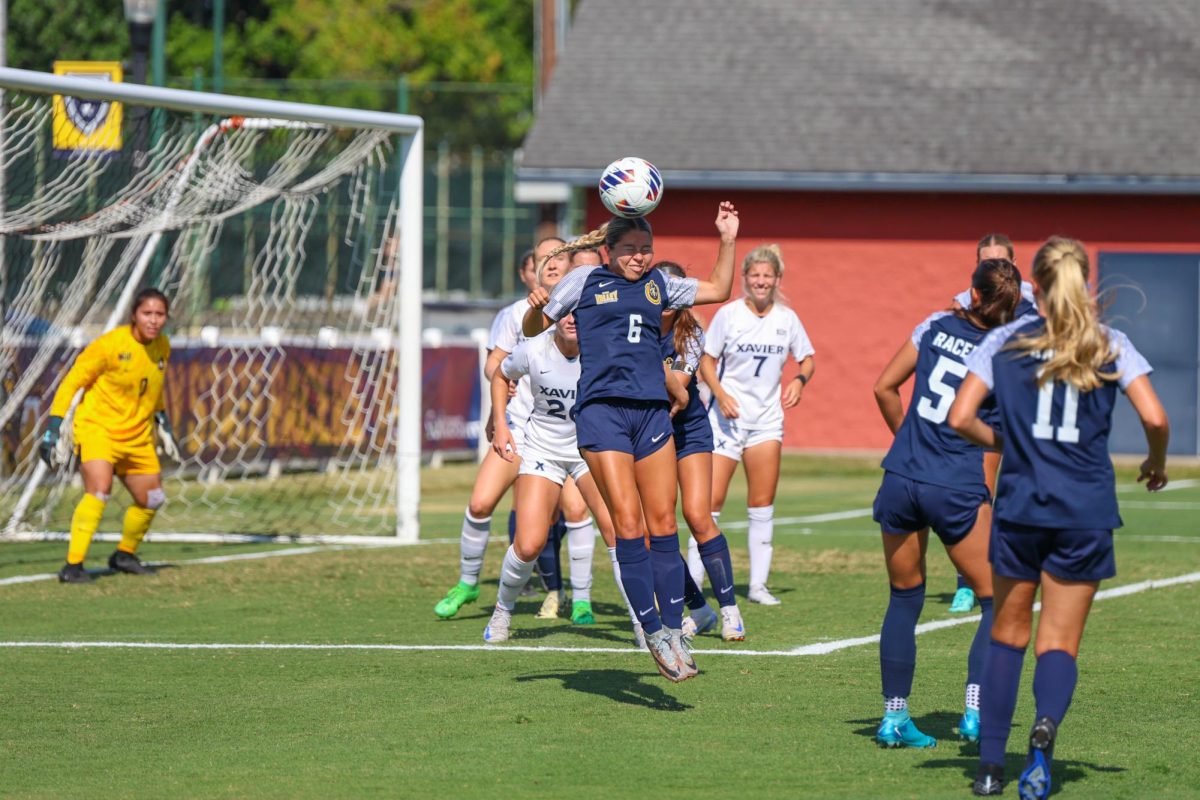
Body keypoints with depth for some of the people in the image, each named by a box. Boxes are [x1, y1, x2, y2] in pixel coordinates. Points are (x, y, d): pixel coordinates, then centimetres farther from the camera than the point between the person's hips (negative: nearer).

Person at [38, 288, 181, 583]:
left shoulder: (163, 347, 1)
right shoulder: (111, 344, -19)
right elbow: (72, 382, -14)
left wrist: (162, 424, 25)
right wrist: (54, 428, -17)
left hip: (137, 435, 7)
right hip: (97, 427, -7)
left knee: (152, 500, 12)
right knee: (99, 490, -27)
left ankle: (124, 555, 36)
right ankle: (73, 566, -25)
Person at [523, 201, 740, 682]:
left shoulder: (658, 285, 18)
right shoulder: (585, 281, 7)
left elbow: (718, 290, 29)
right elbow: (534, 328, 13)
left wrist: (728, 240, 17)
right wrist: (536, 306, -9)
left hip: (651, 410, 4)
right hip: (601, 410, -4)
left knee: (663, 524, 0)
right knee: (628, 524, -11)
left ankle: (674, 632, 4)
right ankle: (654, 634, -6)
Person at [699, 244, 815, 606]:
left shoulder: (787, 318, 2)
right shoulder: (728, 314, -6)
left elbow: (807, 358, 13)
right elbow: (706, 360, -2)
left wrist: (799, 380, -9)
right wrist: (720, 393, -18)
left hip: (767, 417, 3)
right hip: (727, 415, -3)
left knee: (762, 505, 2)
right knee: (711, 501, -7)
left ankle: (758, 585, 10)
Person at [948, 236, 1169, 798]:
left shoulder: (1005, 341, 2)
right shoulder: (1110, 345, 1)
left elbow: (960, 418, -5)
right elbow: (1154, 417, -9)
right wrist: (1156, 463, 11)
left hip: (1020, 504, 0)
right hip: (1086, 510, 0)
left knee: (1008, 635, 15)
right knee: (1060, 643, 5)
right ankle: (1045, 724, -26)